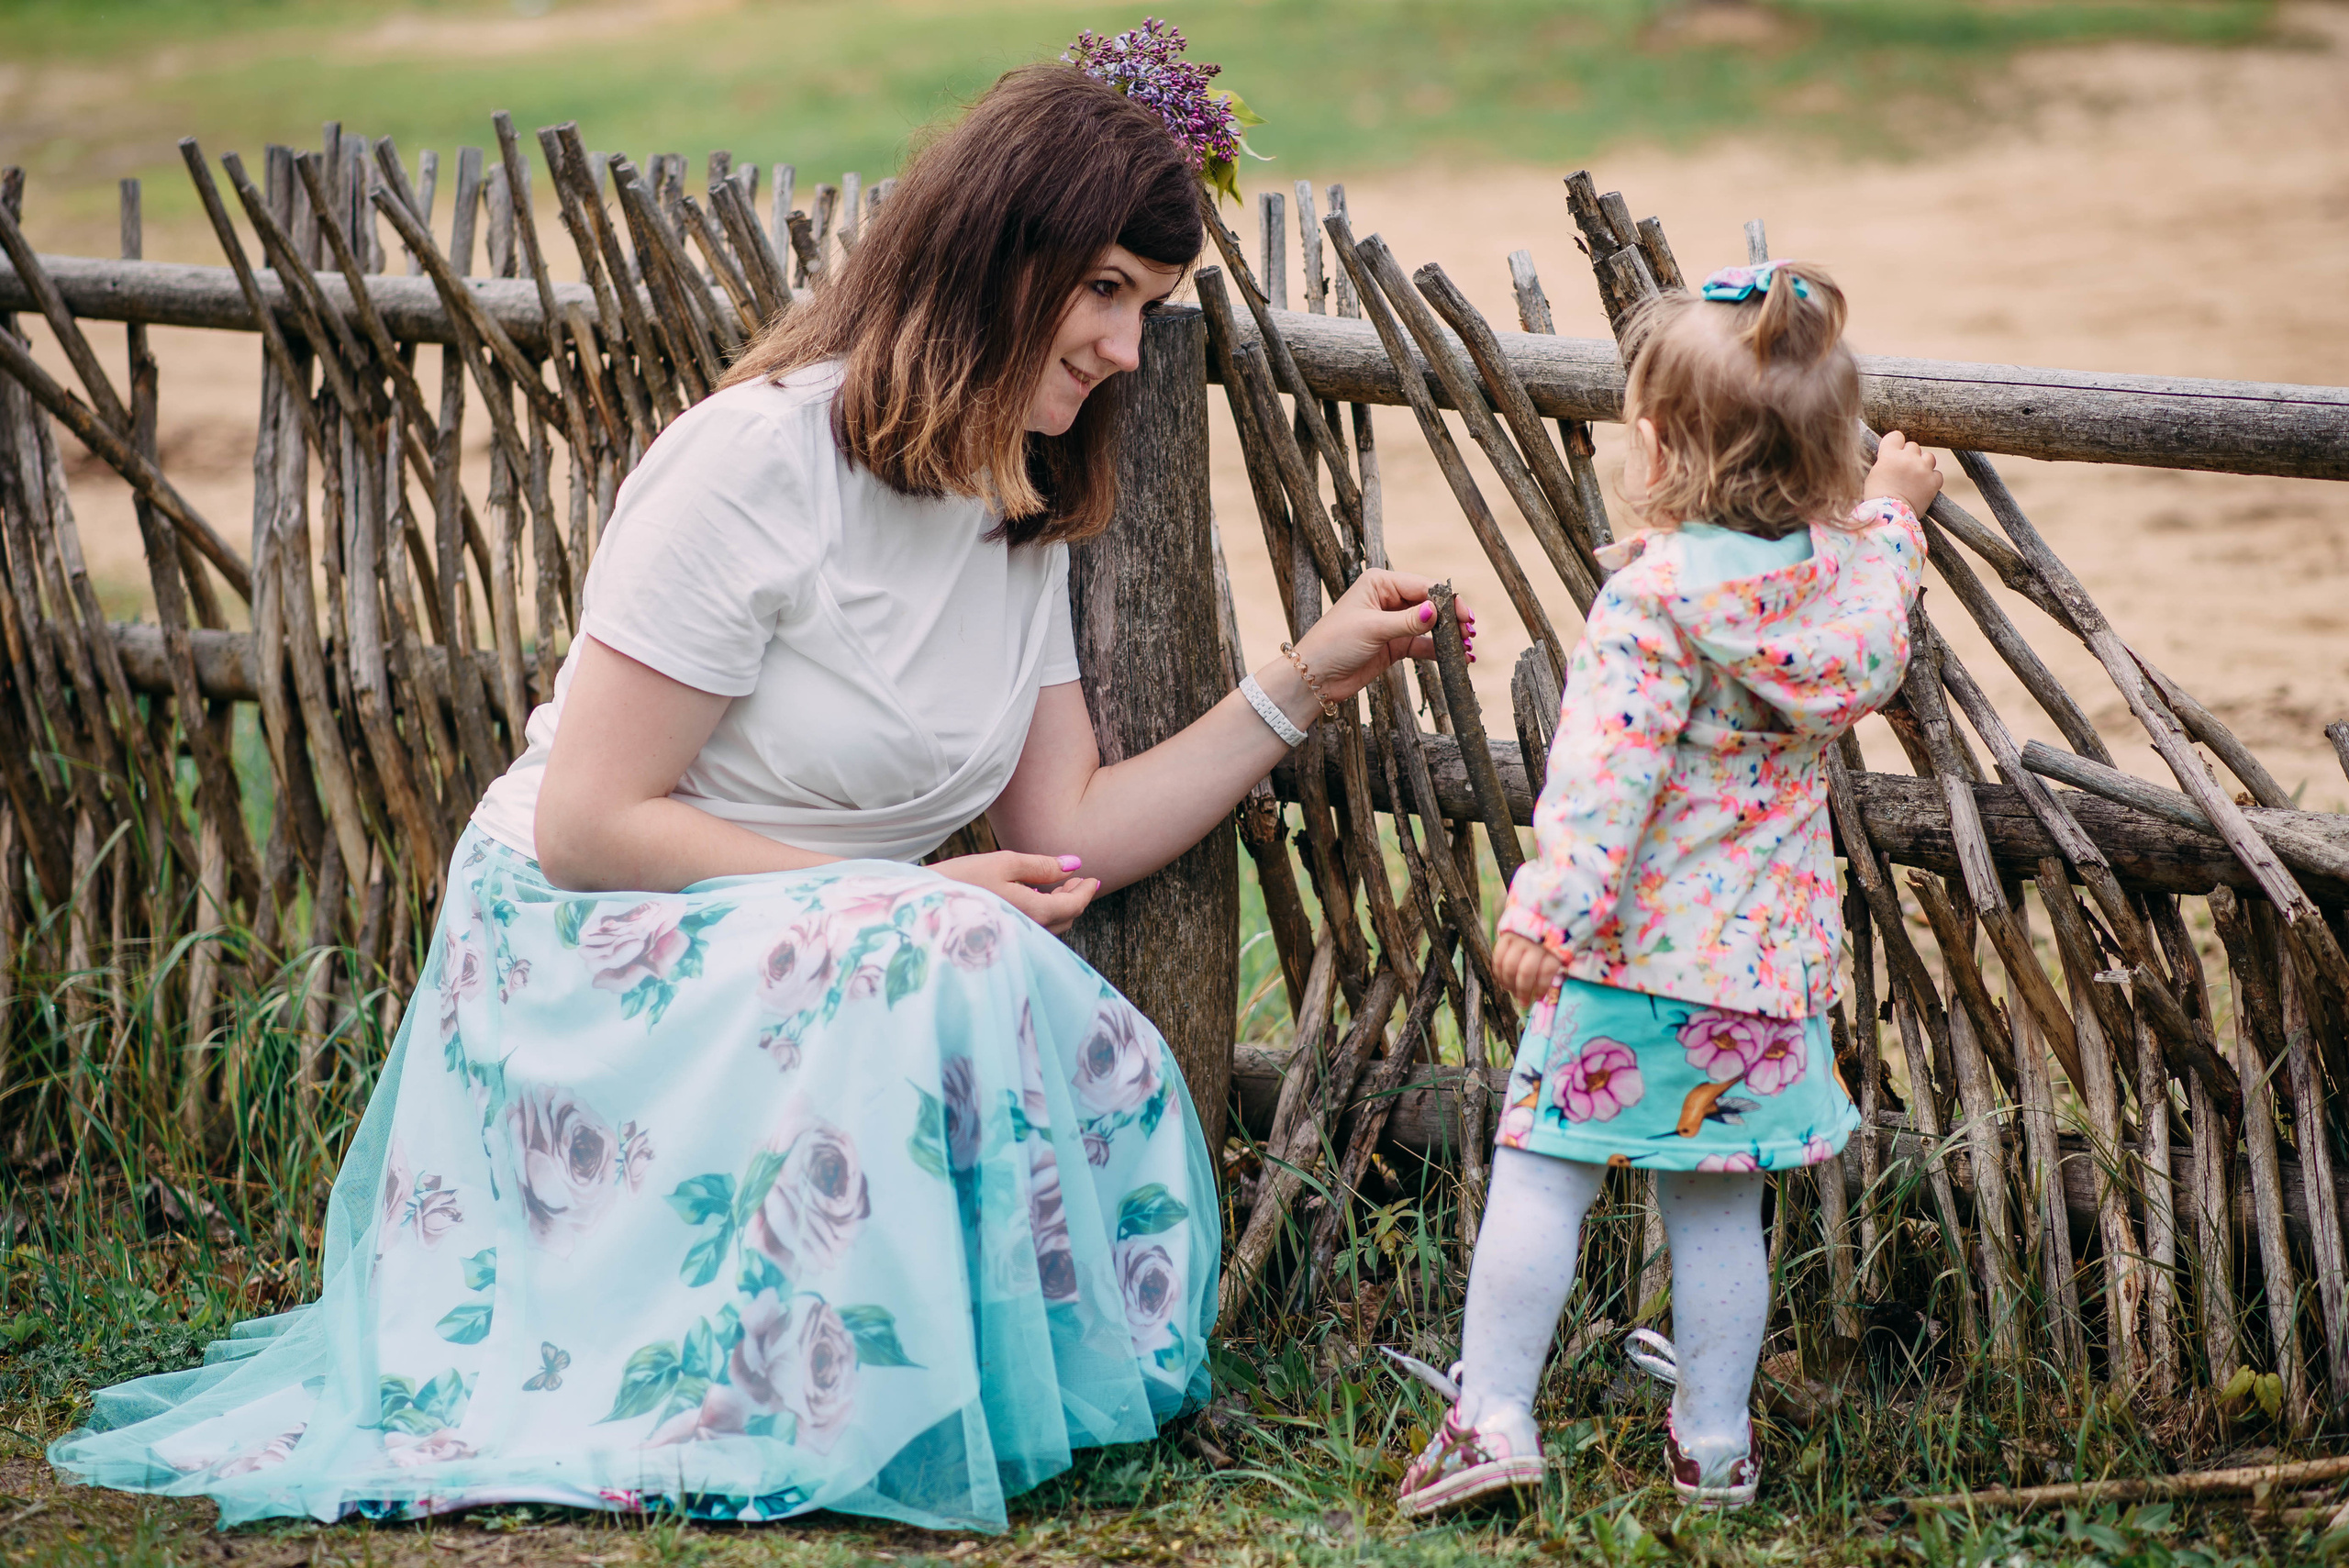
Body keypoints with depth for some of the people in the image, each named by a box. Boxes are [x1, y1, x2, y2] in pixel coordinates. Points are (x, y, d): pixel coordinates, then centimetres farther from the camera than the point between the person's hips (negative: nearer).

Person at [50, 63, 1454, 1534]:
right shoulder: (762, 461, -19)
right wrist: (902, 901, -19)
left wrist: (1302, 684, -5)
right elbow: (589, 825, -19)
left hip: (823, 967, 8)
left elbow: (1069, 833, 1)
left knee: (1112, 1088, -19)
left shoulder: (1022, 510, 8)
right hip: (589, 967, -7)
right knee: (954, 974, -34)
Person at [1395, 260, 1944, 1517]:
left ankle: (1492, 1413, 0)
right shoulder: (1847, 568, 3)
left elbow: (1609, 767, -24)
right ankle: (1714, 1440, 19)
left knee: (1544, 1170, 1)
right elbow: (1874, 660, 27)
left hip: (1635, 945, -6)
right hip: (1770, 949, 6)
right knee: (1718, 1203, 13)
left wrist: (1546, 908, -26)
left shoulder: (1658, 589, -16)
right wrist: (1893, 514, 41)